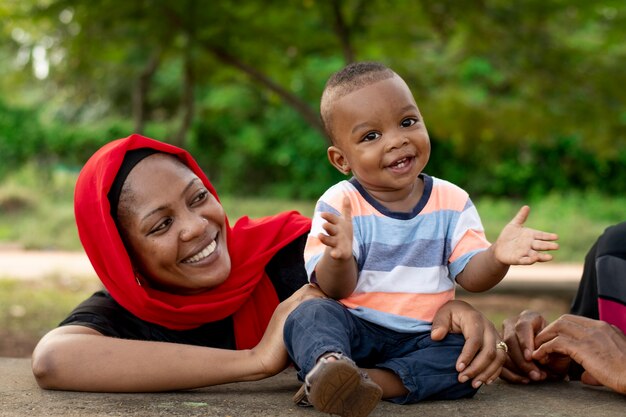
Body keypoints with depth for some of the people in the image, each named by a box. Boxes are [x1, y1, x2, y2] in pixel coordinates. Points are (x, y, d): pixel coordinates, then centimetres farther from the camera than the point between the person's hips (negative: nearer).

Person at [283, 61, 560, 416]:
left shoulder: (453, 201, 1)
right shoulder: (339, 205, -7)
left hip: (427, 335, 3)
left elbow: (470, 275, -1)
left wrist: (497, 257, -25)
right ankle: (327, 365, -62)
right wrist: (339, 257, -38)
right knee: (309, 314, -30)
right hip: (357, 329, -2)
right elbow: (336, 289, -13)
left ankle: (376, 382, -34)